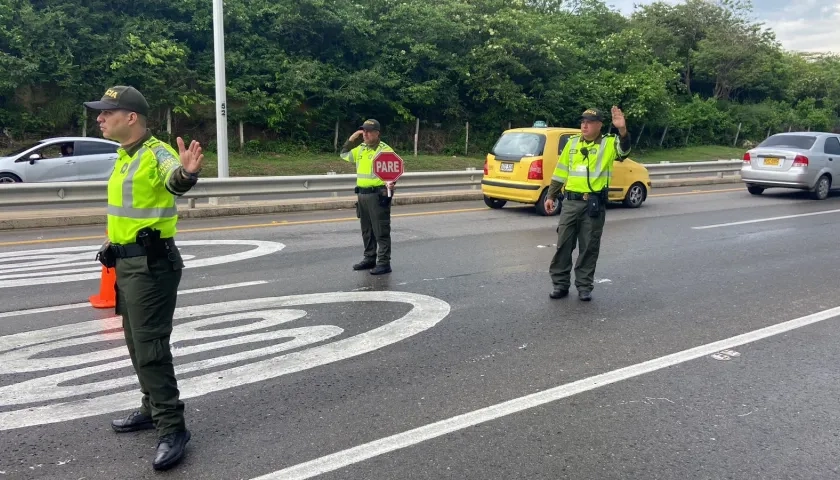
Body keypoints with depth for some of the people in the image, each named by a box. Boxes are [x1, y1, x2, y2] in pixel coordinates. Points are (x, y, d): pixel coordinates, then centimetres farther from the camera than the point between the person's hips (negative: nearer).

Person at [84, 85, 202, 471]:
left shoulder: (156, 153, -17)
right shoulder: (124, 157, 13)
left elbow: (173, 180, -41)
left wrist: (186, 173, -63)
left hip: (151, 264, -10)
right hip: (126, 261, 10)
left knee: (150, 346, -9)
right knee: (137, 343, 19)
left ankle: (172, 428, -1)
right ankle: (153, 408, 34)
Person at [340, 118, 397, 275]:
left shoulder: (385, 150, -10)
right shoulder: (360, 148, 13)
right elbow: (344, 154, 26)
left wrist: (391, 183, -34)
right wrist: (351, 139, 11)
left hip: (378, 195, -8)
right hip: (362, 195, 8)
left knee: (381, 231, -4)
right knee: (367, 230, 16)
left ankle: (384, 263, 0)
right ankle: (370, 258, 27)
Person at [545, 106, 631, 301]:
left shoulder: (608, 143, -1)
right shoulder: (572, 143, 10)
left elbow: (624, 149, -24)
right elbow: (561, 171, 14)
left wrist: (622, 130, -43)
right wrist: (551, 196, 12)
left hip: (595, 203, -3)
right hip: (570, 202, 3)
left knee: (589, 247, 5)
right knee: (563, 244, 6)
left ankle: (584, 286, 16)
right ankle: (560, 284, 17)